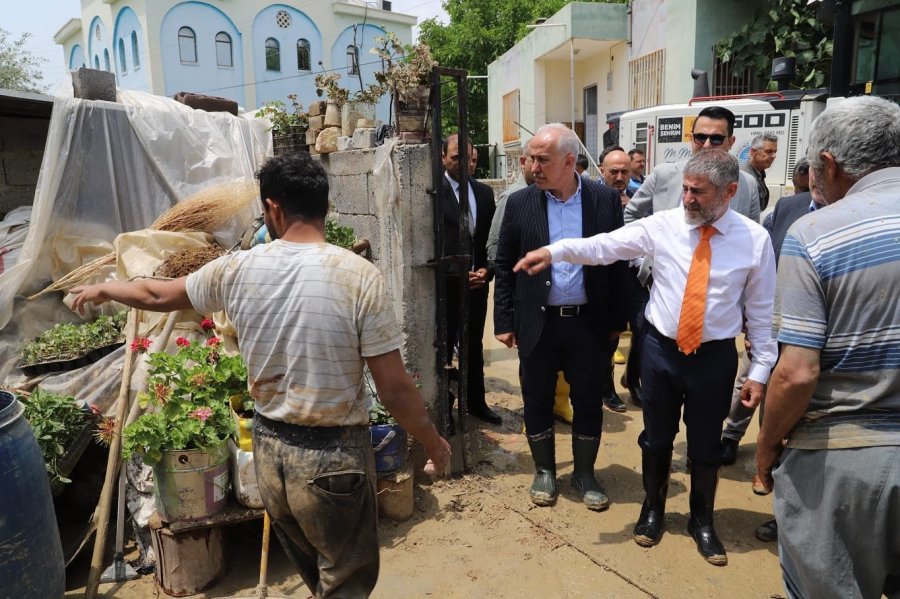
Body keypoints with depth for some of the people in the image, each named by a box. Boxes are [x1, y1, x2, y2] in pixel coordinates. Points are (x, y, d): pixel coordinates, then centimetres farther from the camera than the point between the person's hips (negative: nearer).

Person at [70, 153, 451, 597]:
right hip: (334, 455, -4)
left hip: (270, 448, 5)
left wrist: (103, 289, 33)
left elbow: (158, 295, 13)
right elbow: (394, 390, -16)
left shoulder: (238, 269, -7)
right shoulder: (359, 276, -18)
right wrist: (433, 442, 1)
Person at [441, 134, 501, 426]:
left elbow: (492, 238, 11)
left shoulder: (484, 192, 8)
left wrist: (487, 270, -4)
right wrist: (459, 274, -14)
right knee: (443, 347, 7)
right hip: (446, 284, -5)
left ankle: (476, 402, 31)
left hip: (477, 282, 5)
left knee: (474, 347, 17)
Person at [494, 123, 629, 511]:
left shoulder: (605, 200, -2)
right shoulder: (520, 203, -2)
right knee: (537, 401, 12)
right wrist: (505, 322, 0)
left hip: (588, 322, 0)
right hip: (537, 322, 1)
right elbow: (505, 267, 2)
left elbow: (618, 263, 2)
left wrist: (616, 320, 1)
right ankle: (544, 471, 33)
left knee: (588, 403, 12)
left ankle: (584, 473, 32)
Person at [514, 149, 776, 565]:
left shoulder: (755, 239, -6)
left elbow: (762, 310, -2)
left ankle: (701, 520, 39)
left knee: (705, 445, 15)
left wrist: (760, 370, -2)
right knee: (656, 437, 16)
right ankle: (652, 509, 40)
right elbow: (605, 246, -13)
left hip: (715, 357, -1)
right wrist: (556, 251, -28)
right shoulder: (662, 224, -6)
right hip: (661, 348, 1)